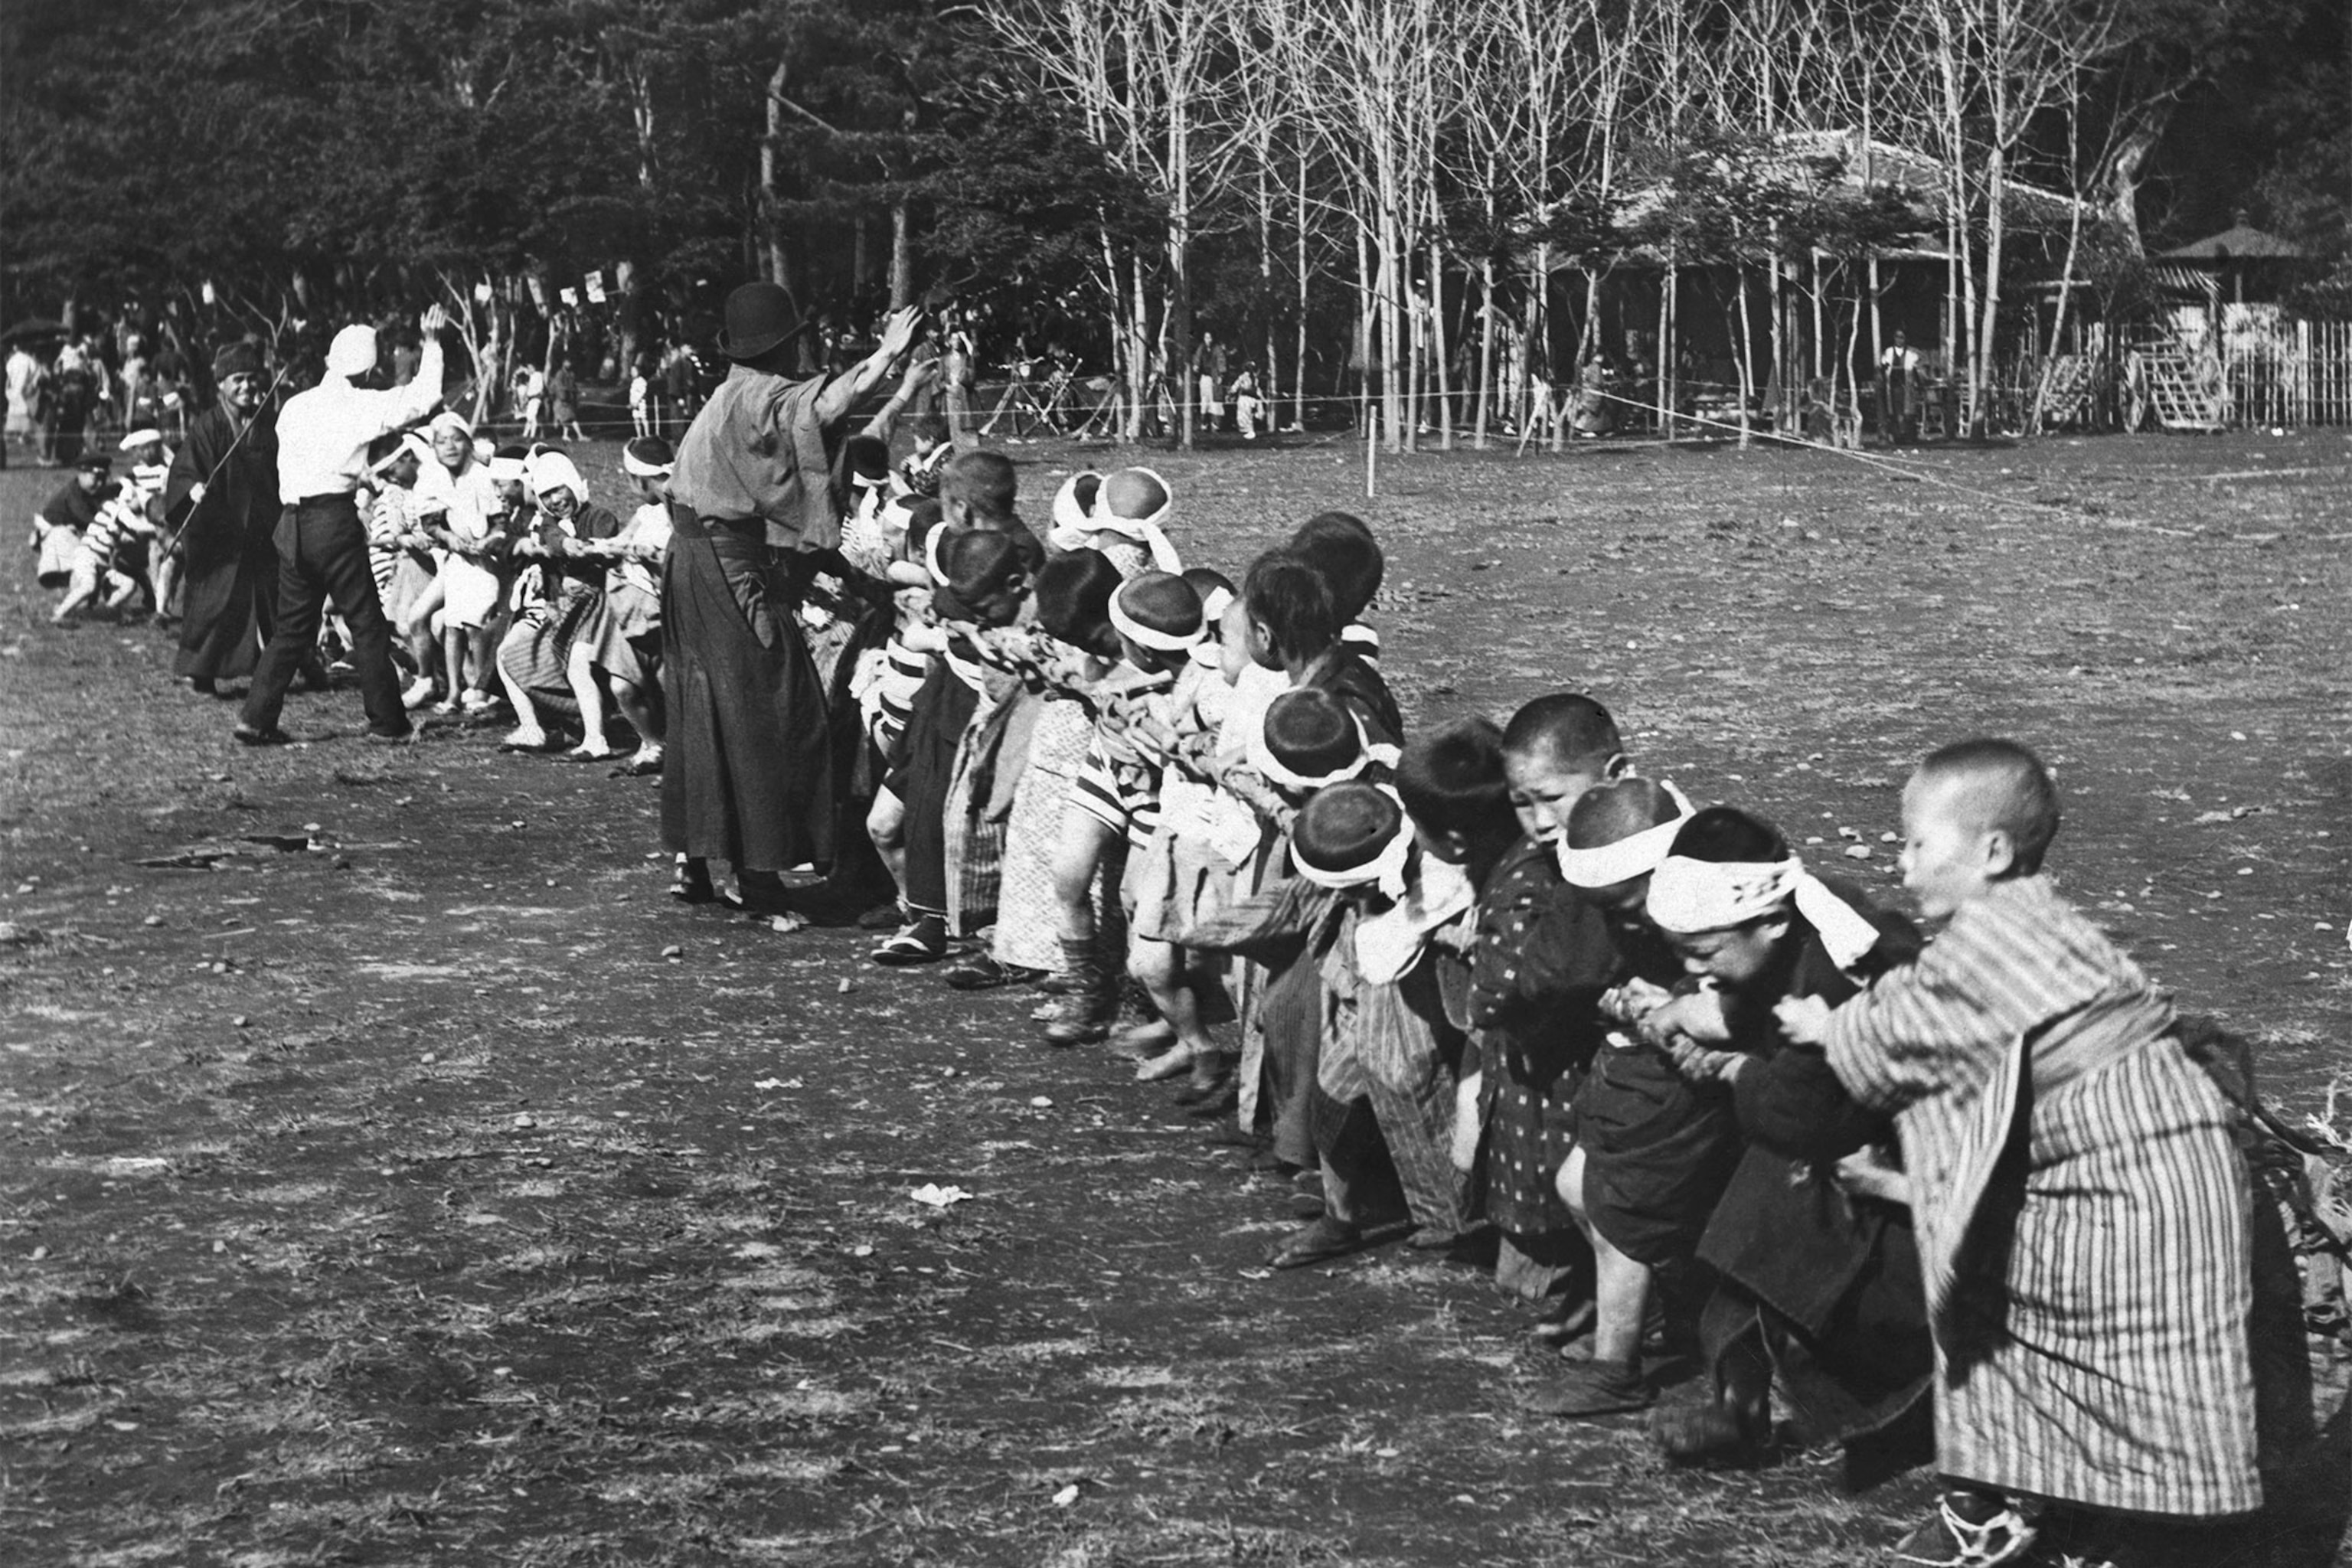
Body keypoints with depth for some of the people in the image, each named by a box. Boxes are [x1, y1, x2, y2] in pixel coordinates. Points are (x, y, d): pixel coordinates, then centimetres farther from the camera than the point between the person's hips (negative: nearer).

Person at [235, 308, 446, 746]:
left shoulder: (294, 407, 11)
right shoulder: (361, 406, -4)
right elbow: (426, 396, 3)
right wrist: (431, 344, 15)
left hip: (293, 523, 6)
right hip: (335, 521, -6)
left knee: (293, 626, 12)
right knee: (367, 624, 4)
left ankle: (256, 718, 6)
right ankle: (386, 722, 8)